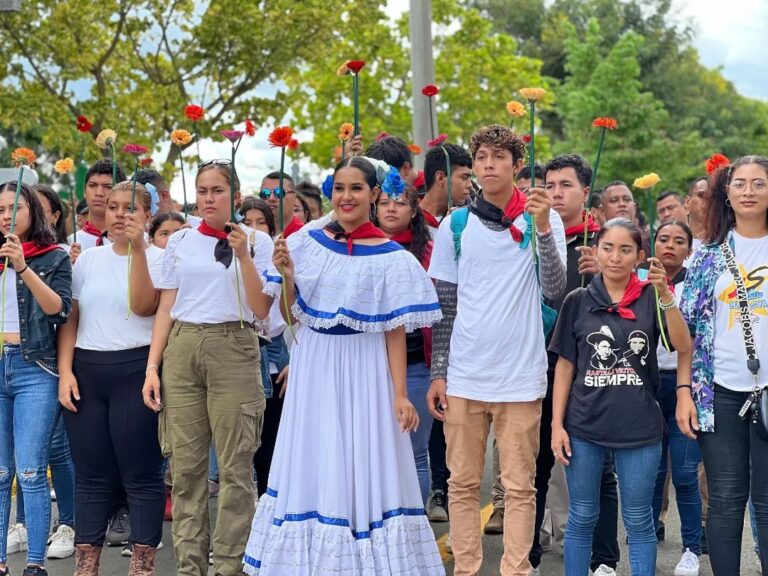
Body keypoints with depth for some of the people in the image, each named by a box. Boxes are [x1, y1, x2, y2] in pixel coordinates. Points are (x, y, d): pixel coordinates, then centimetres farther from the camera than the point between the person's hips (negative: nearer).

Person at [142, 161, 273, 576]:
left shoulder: (256, 242, 4)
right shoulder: (180, 242, 12)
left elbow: (261, 310, -4)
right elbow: (165, 310, 12)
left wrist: (243, 256, -13)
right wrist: (152, 366, 5)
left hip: (233, 349, -3)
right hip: (181, 349, 3)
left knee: (235, 465, -4)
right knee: (186, 465, 3)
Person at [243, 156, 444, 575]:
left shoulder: (391, 257, -5)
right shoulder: (307, 243, 4)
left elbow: (395, 331, -7)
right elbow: (293, 316, 8)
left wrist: (400, 394, -11)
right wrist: (287, 275, -9)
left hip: (363, 373, -3)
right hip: (313, 368, 3)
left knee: (360, 467, 0)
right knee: (313, 466, 9)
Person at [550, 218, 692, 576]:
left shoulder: (650, 298, 0)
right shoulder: (578, 301, 2)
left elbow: (683, 347, -14)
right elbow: (565, 366, 6)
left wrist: (665, 294, -26)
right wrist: (557, 425, 0)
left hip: (639, 427, -1)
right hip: (584, 426, 1)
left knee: (638, 522, 8)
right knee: (581, 518, 8)